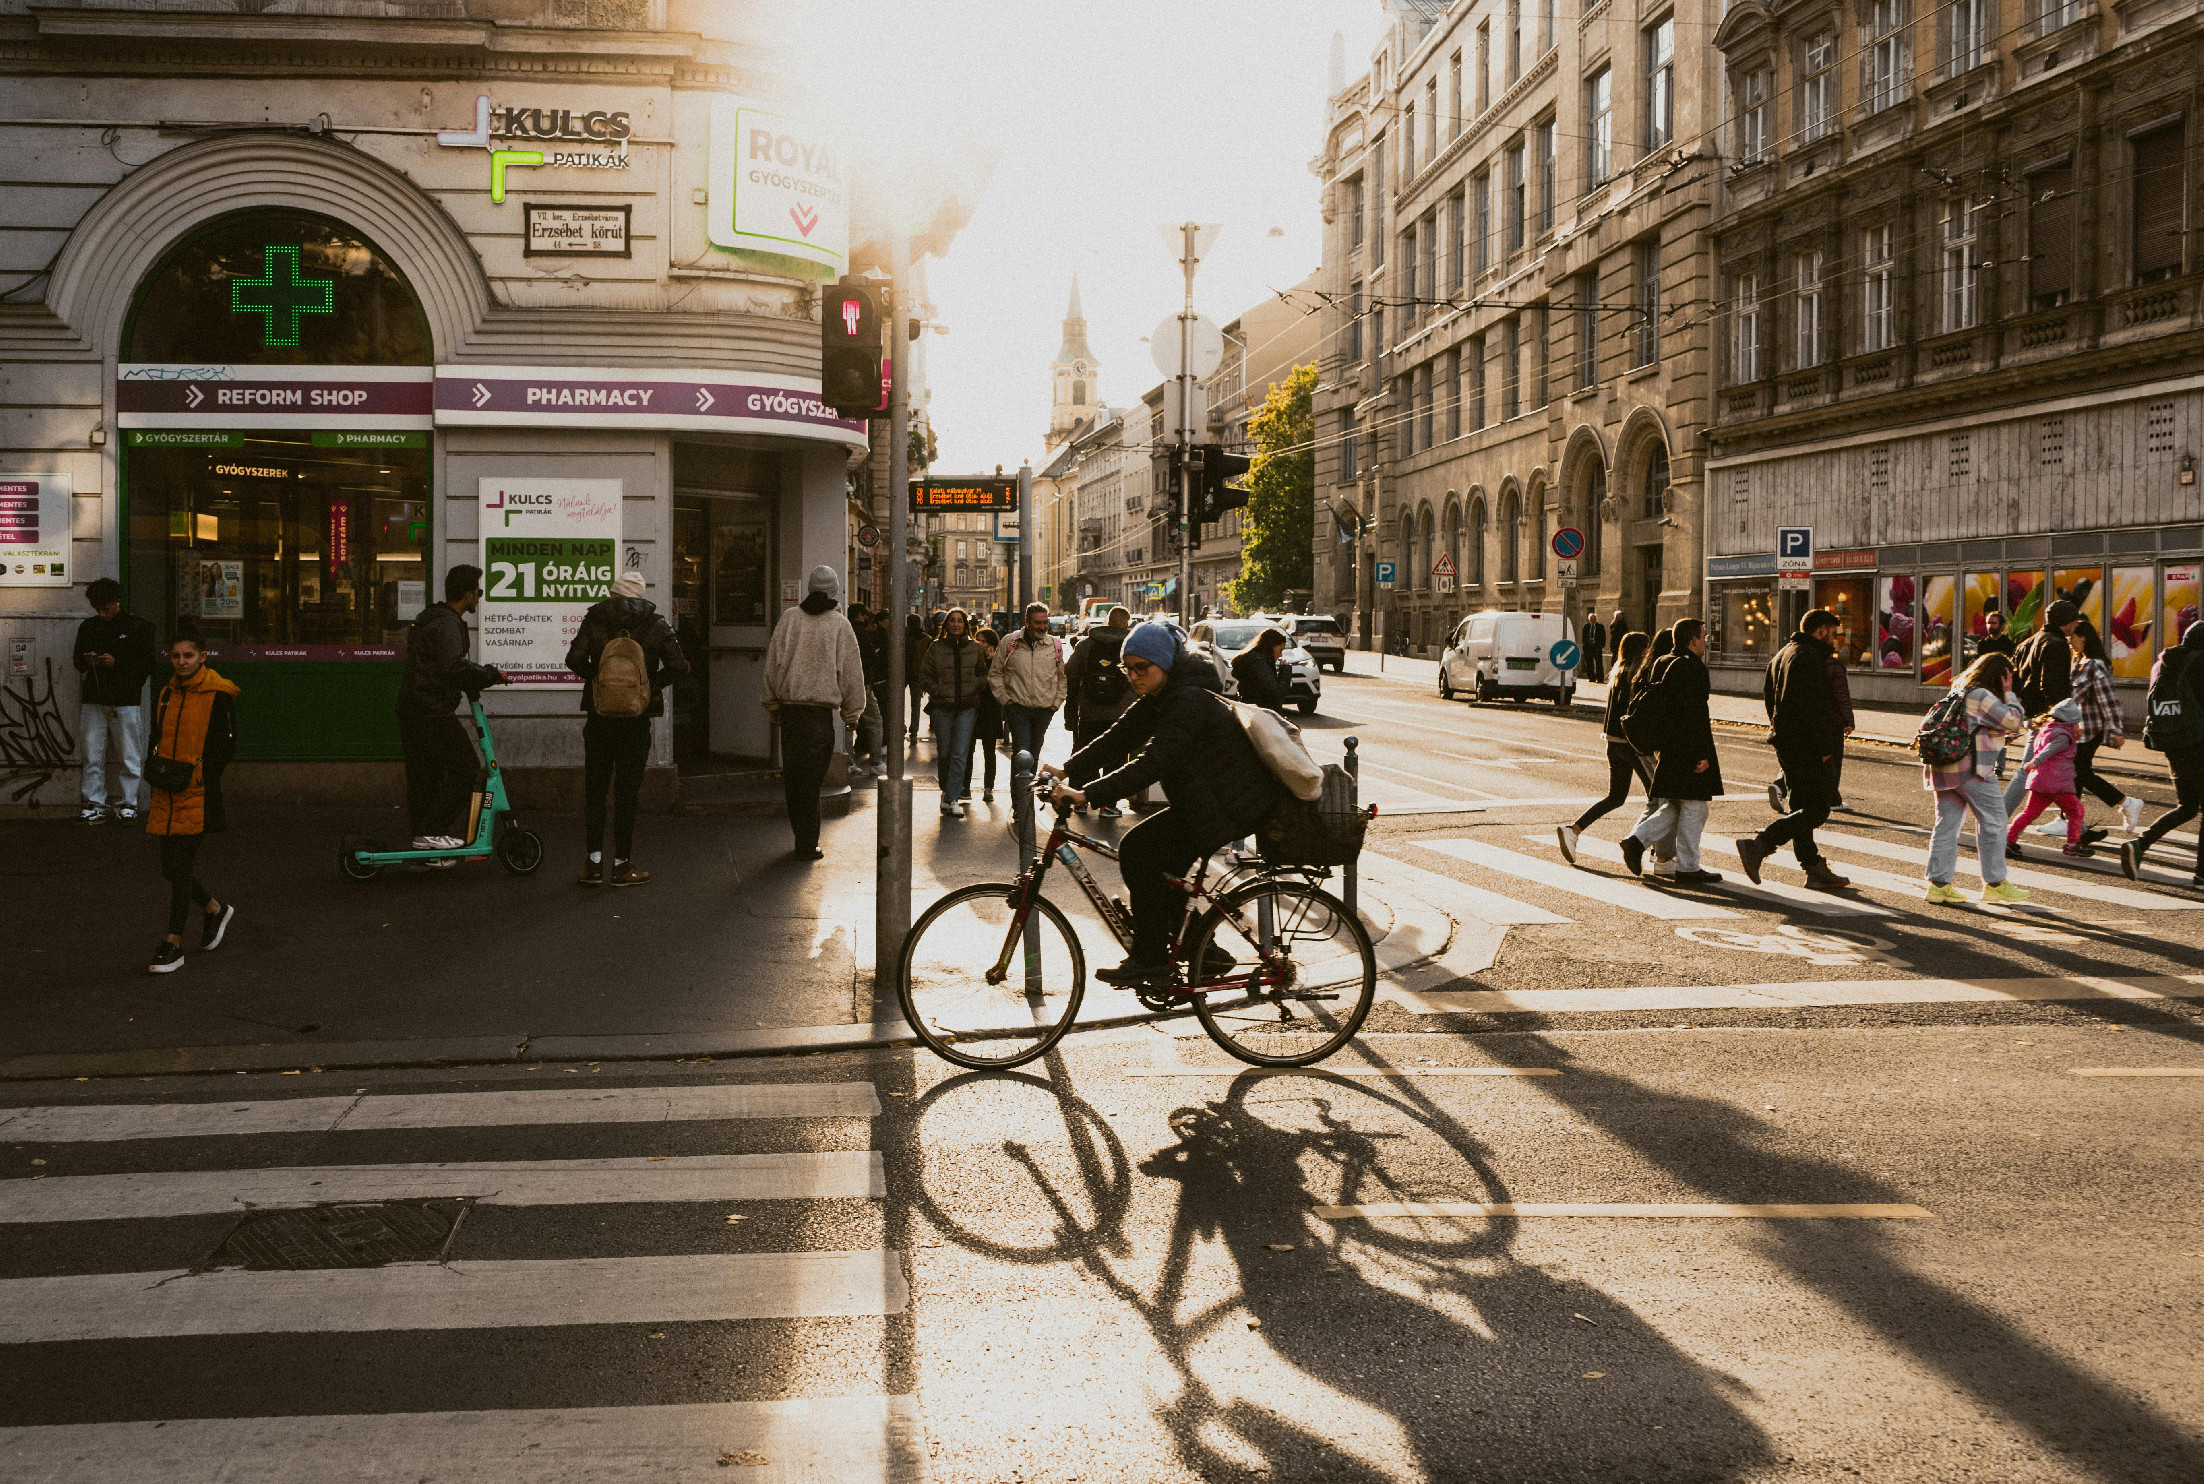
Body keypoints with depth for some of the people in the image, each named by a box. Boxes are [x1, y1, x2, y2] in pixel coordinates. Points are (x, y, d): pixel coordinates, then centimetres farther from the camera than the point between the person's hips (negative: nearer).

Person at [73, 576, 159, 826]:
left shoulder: (138, 626, 1)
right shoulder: (87, 627, 13)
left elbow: (148, 664, -2)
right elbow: (78, 662, 22)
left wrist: (117, 662, -14)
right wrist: (86, 661, -2)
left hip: (126, 700, -3)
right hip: (93, 699, 3)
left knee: (129, 758, -1)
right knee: (93, 756, 3)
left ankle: (127, 805, 7)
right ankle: (94, 805, 8)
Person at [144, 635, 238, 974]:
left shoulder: (218, 697, -7)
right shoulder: (166, 694, 14)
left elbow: (227, 746, -8)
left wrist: (195, 775, -15)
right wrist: (157, 766, 6)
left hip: (197, 794, -7)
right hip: (167, 794, 7)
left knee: (181, 867, -7)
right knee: (171, 869, 10)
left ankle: (174, 944, -1)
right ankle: (214, 910, 34)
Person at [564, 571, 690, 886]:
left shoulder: (595, 618, 0)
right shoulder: (656, 624, 0)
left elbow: (575, 659, -9)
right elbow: (678, 666, -9)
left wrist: (594, 677, 8)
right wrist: (652, 684, 5)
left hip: (599, 717, 0)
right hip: (637, 721, 0)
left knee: (594, 789, 10)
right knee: (627, 791, 6)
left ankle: (594, 862, 7)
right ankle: (622, 865, 8)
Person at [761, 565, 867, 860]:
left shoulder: (789, 618, 5)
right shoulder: (839, 624, -3)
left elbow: (772, 663, 9)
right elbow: (851, 672, 1)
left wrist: (773, 704, 18)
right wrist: (852, 713, 11)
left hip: (789, 709, 3)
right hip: (820, 711, -3)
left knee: (793, 777, 13)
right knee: (811, 780, -1)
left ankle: (802, 838, 20)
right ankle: (807, 846, 1)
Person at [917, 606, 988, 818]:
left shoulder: (975, 649, 6)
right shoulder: (936, 647, 2)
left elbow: (983, 674, 17)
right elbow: (924, 674, 5)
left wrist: (974, 687, -1)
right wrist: (937, 691, -8)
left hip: (967, 707, 0)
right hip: (942, 706, 0)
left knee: (960, 754, -9)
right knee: (944, 753, 7)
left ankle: (952, 799, -10)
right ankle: (947, 790, 26)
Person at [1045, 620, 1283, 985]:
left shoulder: (1190, 702, -24)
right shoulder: (1158, 698, 9)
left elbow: (1153, 763, -32)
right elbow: (1119, 737, 4)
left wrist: (1087, 793, -35)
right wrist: (1068, 771, -9)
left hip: (1232, 806, -10)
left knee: (1137, 850, -13)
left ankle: (1149, 958, -5)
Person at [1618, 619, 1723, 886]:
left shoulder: (1664, 665, 13)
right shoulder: (1692, 667, -15)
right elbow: (1695, 715, -20)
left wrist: (1657, 745, 21)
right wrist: (1702, 754, -20)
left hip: (1667, 748, 9)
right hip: (1688, 750, -9)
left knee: (1675, 806, 17)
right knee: (1693, 807, -1)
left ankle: (1637, 839, 4)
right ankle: (1687, 868, 3)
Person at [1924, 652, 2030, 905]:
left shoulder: (1959, 693, 17)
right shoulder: (1981, 696, -11)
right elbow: (2013, 721, -12)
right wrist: (2008, 693, -1)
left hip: (1944, 768, 9)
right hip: (1971, 769, -9)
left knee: (1947, 824, 8)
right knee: (1993, 823, 3)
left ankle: (1939, 883, 6)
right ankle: (1995, 884, 8)